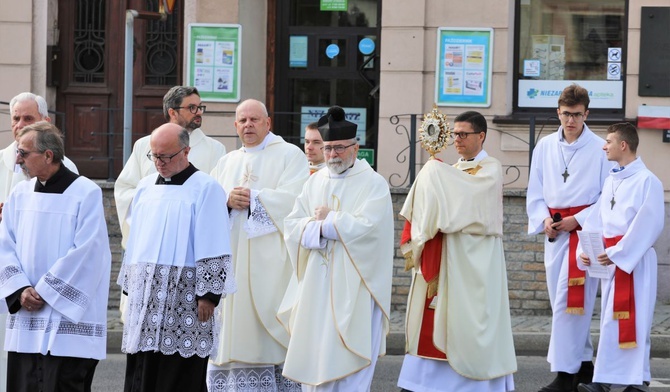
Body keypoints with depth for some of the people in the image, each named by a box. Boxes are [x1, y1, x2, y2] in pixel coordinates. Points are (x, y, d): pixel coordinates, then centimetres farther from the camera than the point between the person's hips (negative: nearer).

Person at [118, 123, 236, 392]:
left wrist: (208, 294, -14)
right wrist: (128, 284, 15)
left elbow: (213, 247, -9)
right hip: (145, 295, 6)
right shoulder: (146, 187, 14)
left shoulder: (205, 188, -5)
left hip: (183, 299, -6)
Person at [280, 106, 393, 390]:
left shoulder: (373, 183, -4)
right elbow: (292, 225, 4)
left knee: (348, 362, -5)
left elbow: (366, 227, -18)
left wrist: (327, 219, -7)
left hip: (353, 285, -5)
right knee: (314, 356, 5)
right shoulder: (315, 182, 11)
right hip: (317, 284, 5)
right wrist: (321, 228, -13)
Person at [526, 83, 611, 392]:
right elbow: (535, 193, 12)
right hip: (554, 232, 6)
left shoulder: (600, 150, -6)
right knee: (562, 301, 11)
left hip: (584, 230, -6)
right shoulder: (545, 147, 8)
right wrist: (545, 220, -5)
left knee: (570, 300, -12)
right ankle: (583, 365, 23)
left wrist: (578, 220, -13)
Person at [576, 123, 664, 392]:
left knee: (632, 319, -7)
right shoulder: (611, 181, 13)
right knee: (609, 318, 9)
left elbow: (648, 225, -17)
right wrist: (585, 250, -2)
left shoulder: (646, 181, -11)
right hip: (610, 259, 8)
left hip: (634, 259, -8)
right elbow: (597, 220, 13)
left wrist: (617, 253, -19)